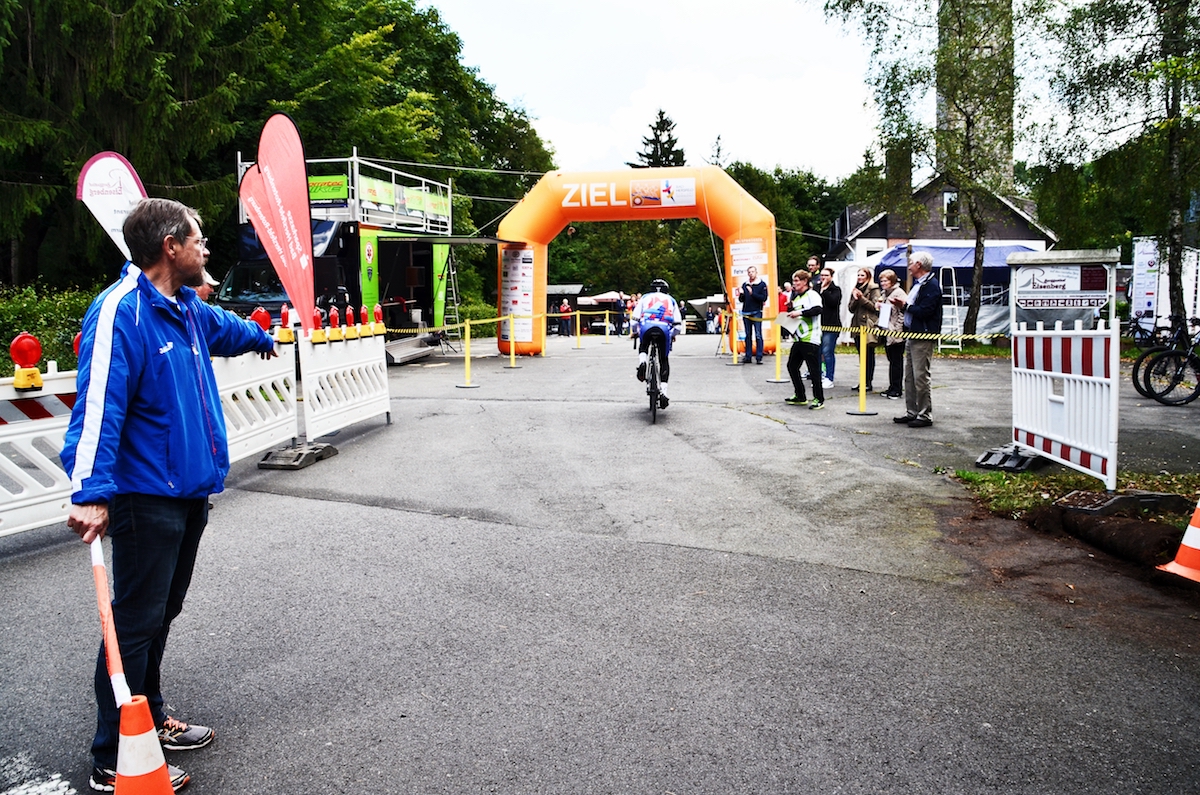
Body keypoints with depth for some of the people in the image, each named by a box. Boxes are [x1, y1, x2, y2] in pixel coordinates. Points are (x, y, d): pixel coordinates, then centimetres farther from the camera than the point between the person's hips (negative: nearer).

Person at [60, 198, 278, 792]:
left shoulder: (187, 308, 11)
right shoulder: (120, 311, -18)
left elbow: (225, 327, 36)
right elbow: (98, 406, -27)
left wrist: (261, 337, 56)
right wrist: (91, 493, -33)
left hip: (190, 492, 10)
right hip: (147, 499, -9)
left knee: (161, 614, 20)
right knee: (136, 623, -2)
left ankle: (150, 721, 37)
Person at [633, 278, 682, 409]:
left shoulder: (645, 297, 27)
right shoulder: (671, 300, 29)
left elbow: (635, 318, 18)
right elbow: (677, 323, 20)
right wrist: (672, 334, 39)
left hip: (646, 327, 0)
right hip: (664, 329, 0)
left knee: (643, 347, 33)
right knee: (664, 360, 15)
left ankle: (642, 362, 0)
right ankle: (663, 391, 3)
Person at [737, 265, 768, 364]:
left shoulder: (762, 284, 0)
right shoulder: (744, 284, 13)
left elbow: (764, 298, -9)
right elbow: (741, 300, 14)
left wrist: (752, 293, -17)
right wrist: (741, 294, -7)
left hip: (757, 313, -5)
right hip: (746, 313, 5)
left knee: (758, 335, -7)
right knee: (748, 335, 8)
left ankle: (759, 357, -7)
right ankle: (747, 357, 11)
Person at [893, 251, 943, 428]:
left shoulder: (931, 285, -14)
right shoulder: (917, 284, 19)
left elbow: (925, 311, -22)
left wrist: (905, 306, -10)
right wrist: (901, 305, 1)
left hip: (923, 337, -10)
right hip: (912, 334, 11)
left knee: (920, 377, -7)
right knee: (909, 377, 13)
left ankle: (925, 415, -1)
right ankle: (912, 413, 20)